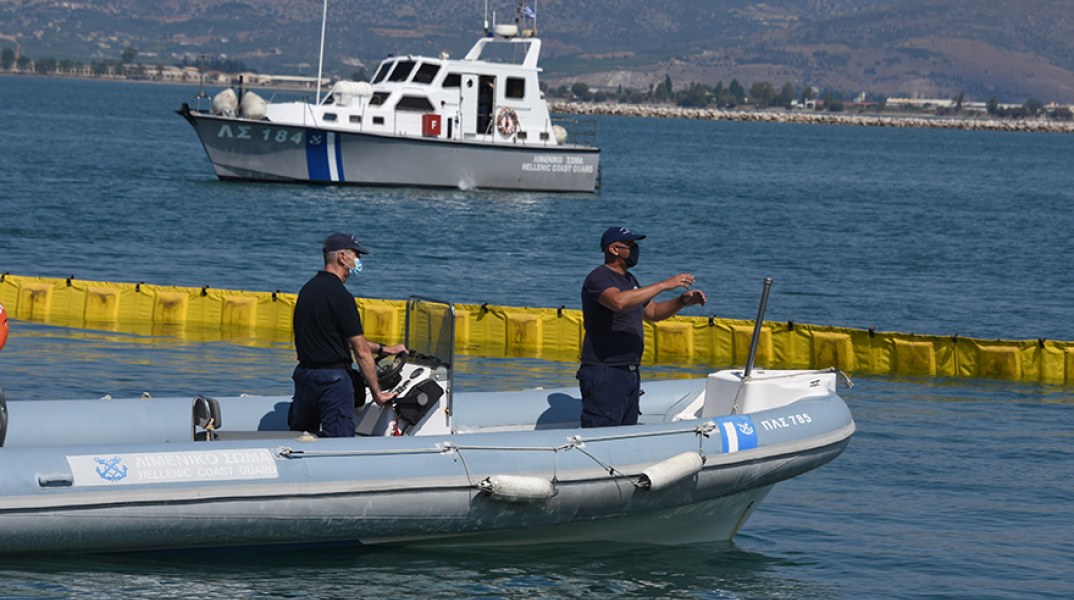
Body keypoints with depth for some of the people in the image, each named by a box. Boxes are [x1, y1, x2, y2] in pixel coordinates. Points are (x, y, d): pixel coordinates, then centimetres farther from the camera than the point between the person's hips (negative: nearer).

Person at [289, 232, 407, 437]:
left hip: (303, 373, 8)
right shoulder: (340, 296, -15)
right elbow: (362, 352, -15)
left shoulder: (308, 288, 12)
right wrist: (377, 393, -8)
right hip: (333, 378, -8)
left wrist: (383, 349, 25)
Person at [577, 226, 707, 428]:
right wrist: (664, 285, -29)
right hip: (603, 372, -10)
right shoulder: (598, 278, -12)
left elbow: (653, 312, 28)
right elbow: (619, 301, -32)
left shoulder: (629, 280, 18)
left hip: (630, 372, 10)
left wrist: (683, 301, 9)